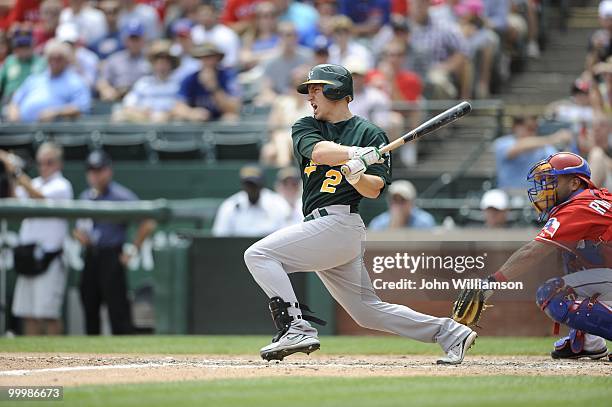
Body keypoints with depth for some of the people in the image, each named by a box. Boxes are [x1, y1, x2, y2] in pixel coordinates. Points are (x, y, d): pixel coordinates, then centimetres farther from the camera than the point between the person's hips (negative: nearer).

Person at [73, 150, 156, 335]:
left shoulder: (122, 196, -8)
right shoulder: (85, 197, 13)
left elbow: (148, 224, -11)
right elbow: (79, 228, 24)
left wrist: (132, 250, -10)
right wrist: (79, 234, 0)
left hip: (112, 257, -7)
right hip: (90, 256, 7)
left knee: (118, 309, -9)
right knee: (89, 309, 9)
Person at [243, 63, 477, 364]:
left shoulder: (369, 134, 2)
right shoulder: (305, 127, 16)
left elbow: (374, 190, -6)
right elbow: (319, 151, -7)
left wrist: (357, 175, -27)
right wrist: (357, 153, -24)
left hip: (338, 222, -7)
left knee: (258, 254, -17)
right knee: (367, 311, 10)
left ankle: (296, 328, -21)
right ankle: (450, 333, 15)